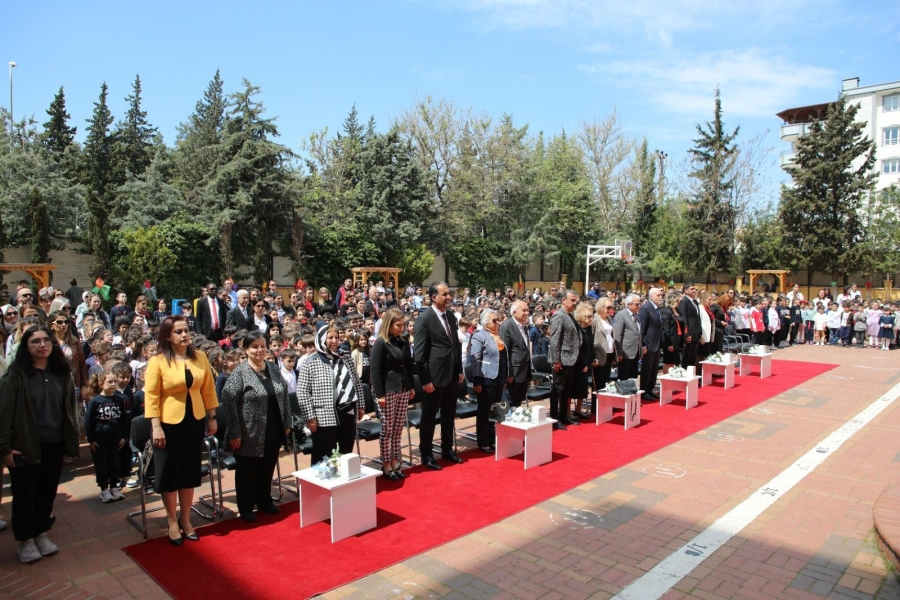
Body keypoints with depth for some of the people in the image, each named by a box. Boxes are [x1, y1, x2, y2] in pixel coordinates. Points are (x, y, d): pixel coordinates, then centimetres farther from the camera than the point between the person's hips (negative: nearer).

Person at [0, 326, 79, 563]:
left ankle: (41, 534, 31)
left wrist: (72, 439, 6)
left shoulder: (62, 373, 5)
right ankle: (25, 540, 25)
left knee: (47, 491, 14)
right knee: (25, 494, 9)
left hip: (54, 444, 4)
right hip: (26, 445, -4)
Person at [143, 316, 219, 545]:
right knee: (169, 474, 8)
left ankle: (186, 520, 29)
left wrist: (212, 418, 6)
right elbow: (151, 396, -12)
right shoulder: (157, 361, -11)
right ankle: (172, 522, 26)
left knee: (190, 472, 13)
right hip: (169, 424, -3)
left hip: (195, 422, 4)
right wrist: (156, 426, -16)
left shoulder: (200, 358, 1)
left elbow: (208, 389, 6)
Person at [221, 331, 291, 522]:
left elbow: (284, 397, 11)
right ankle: (246, 508, 26)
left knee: (268, 468, 17)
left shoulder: (274, 369, 5)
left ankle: (265, 501, 36)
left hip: (273, 432, 5)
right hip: (250, 435, -5)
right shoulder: (239, 372, -13)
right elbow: (228, 401, -16)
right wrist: (234, 433, -17)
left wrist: (287, 423, 9)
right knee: (247, 471, 10)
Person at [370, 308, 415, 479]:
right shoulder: (380, 343, -11)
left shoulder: (404, 342, 7)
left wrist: (411, 387, 12)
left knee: (398, 428, 10)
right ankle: (386, 464, 12)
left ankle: (395, 461, 20)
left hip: (403, 390, 6)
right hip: (388, 390, -6)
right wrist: (380, 394, -16)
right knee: (387, 429, 2)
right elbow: (376, 371, -13)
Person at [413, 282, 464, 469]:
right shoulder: (424, 318, -13)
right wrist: (425, 380, -17)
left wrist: (460, 370, 12)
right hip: (434, 377, -7)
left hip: (452, 375, 7)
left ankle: (447, 449, 33)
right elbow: (419, 352, -15)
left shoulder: (451, 317, 9)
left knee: (449, 415, 18)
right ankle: (426, 454, 20)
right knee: (429, 417, 7)